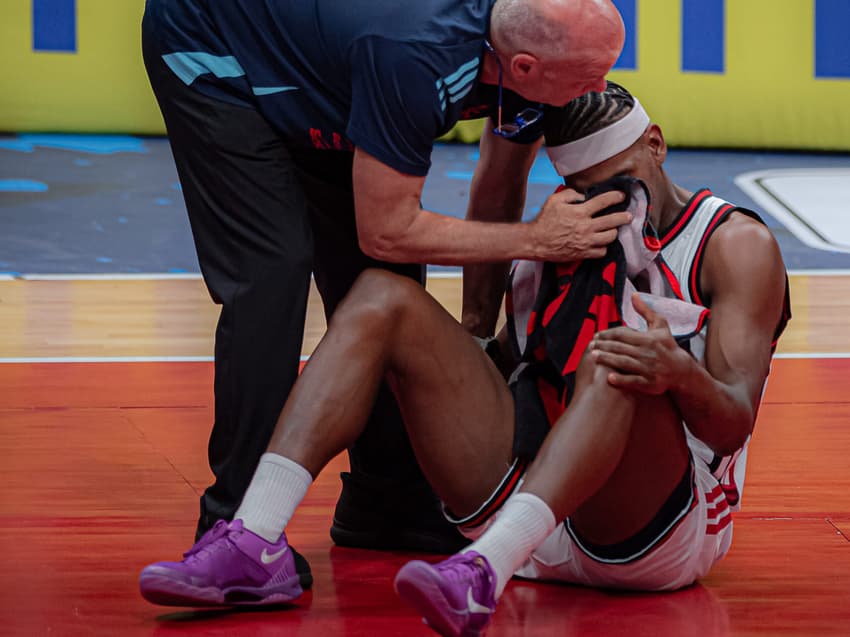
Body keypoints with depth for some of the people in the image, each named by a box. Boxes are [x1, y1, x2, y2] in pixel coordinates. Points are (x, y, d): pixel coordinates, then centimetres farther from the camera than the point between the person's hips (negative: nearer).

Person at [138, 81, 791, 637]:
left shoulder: (736, 244, 1)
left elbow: (732, 427, -13)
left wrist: (682, 376, -34)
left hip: (663, 529, -5)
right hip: (524, 495, 5)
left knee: (617, 350, -34)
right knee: (382, 297, -7)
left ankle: (484, 571, -55)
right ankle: (256, 547, -27)